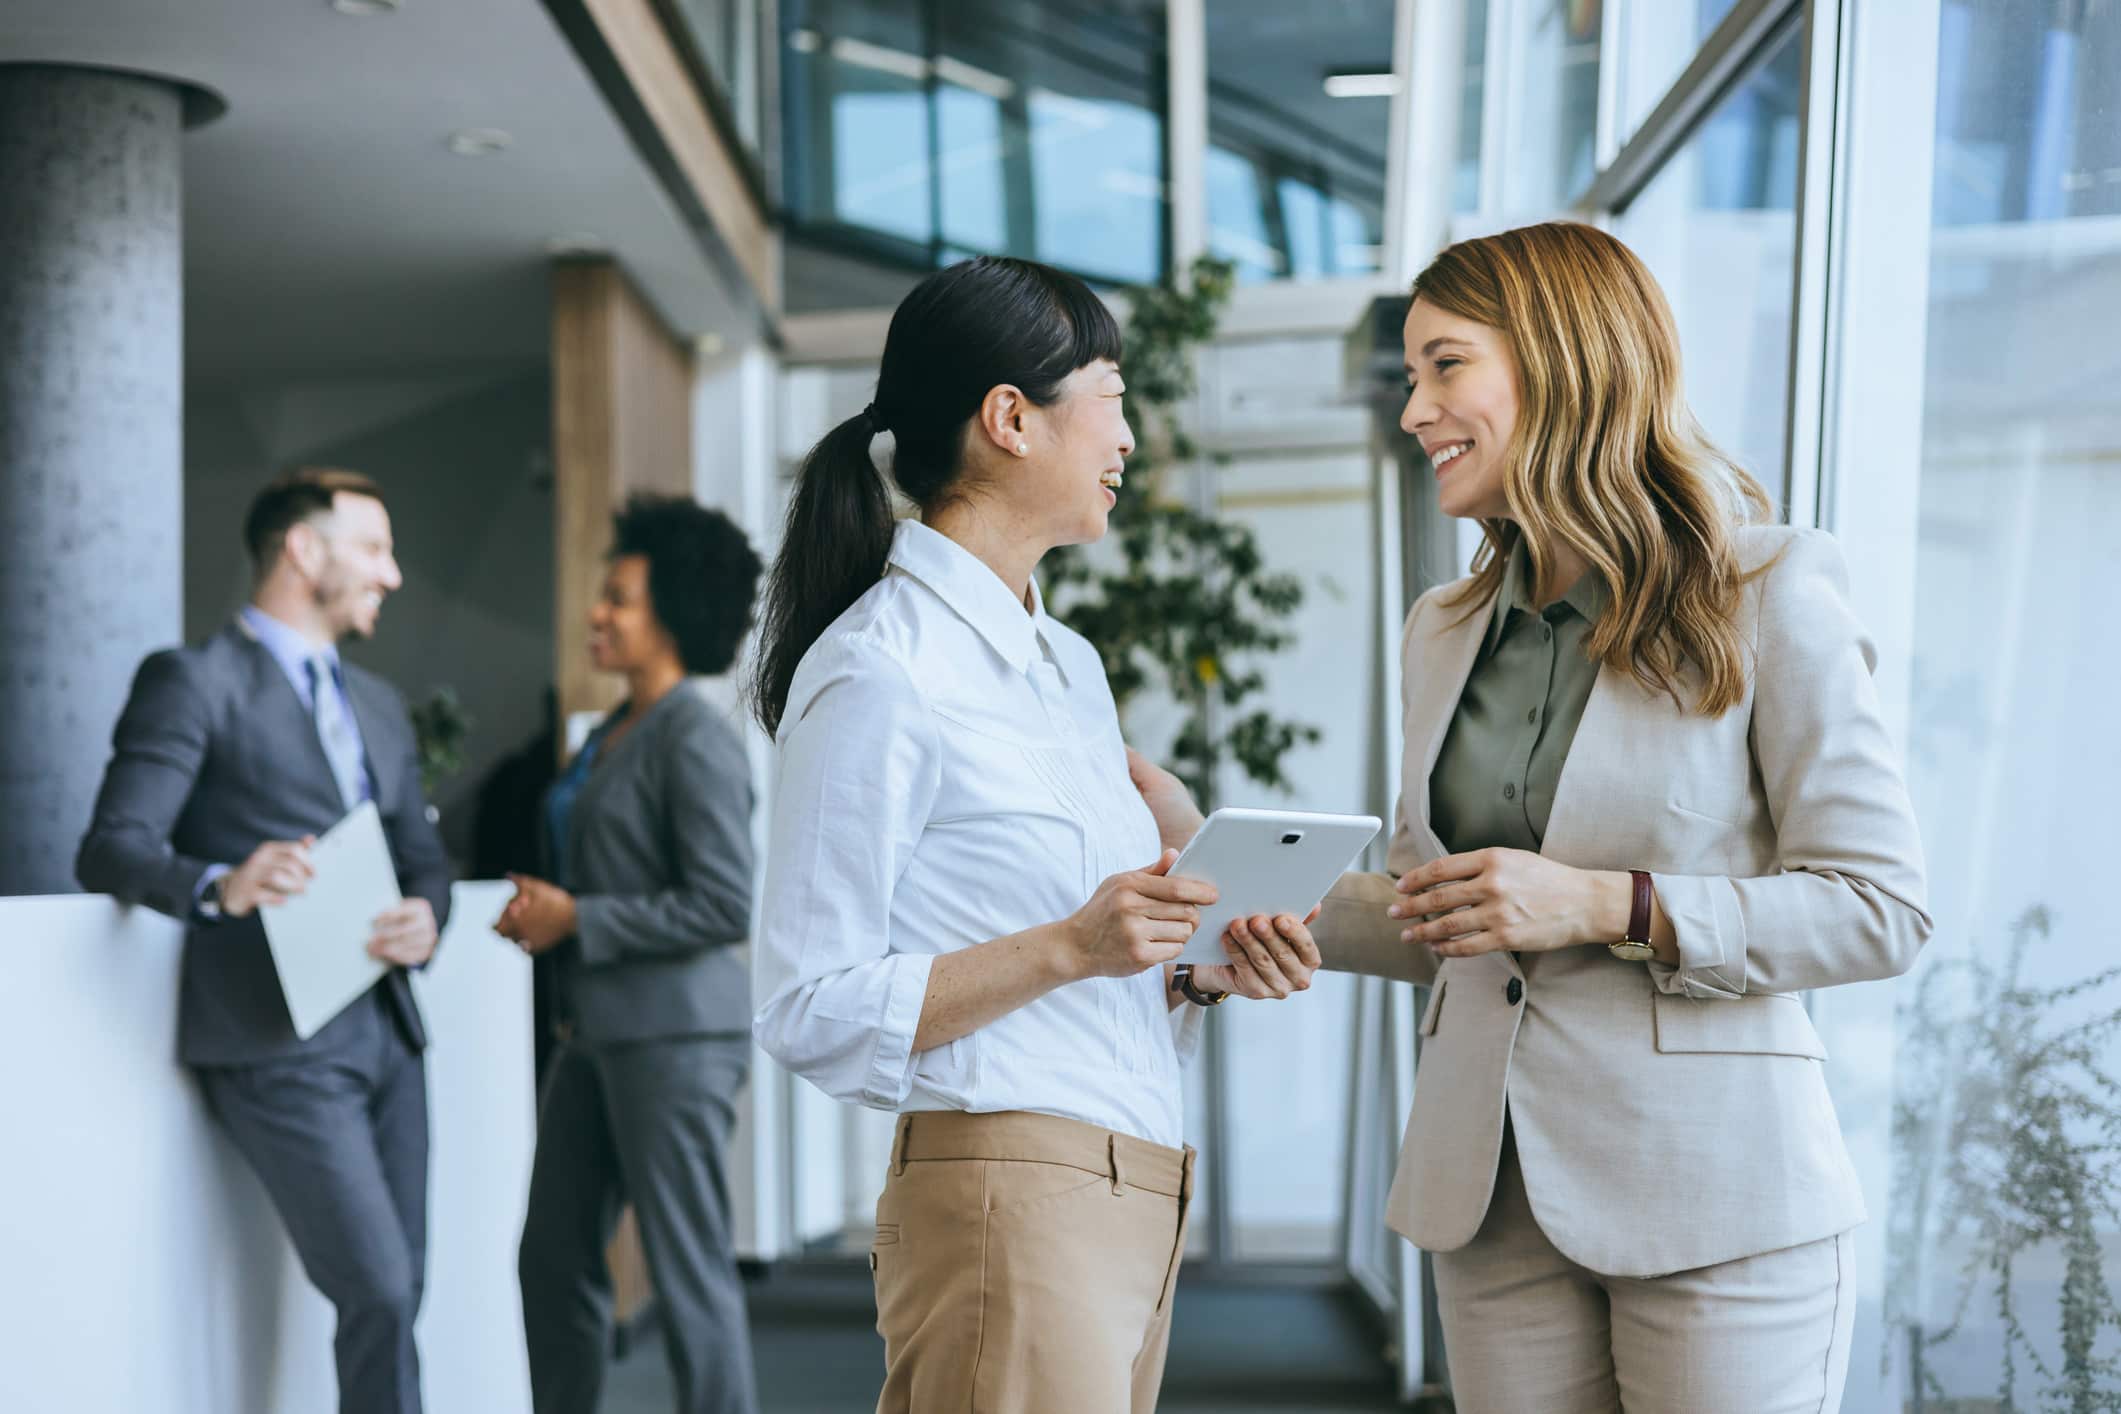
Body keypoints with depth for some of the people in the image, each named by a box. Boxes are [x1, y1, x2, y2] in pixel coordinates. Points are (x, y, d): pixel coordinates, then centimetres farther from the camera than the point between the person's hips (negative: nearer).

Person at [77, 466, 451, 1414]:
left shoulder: (378, 705, 22)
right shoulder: (193, 681, -2)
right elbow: (111, 848, -10)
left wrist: (424, 916, -5)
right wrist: (223, 887, -29)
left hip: (384, 1029, 7)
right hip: (277, 1045, -7)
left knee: (395, 1294, 7)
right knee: (378, 1294, -12)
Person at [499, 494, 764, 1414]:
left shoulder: (696, 741, -14)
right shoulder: (612, 733, 13)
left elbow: (725, 905, -20)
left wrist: (576, 919, -16)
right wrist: (541, 911, 5)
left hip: (672, 1033, -9)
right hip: (595, 1029, 9)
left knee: (688, 1270, 0)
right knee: (553, 1259, 15)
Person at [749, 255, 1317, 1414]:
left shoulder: (1070, 664, 17)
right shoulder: (876, 676, -11)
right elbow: (810, 1015, -15)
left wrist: (1204, 971, 3)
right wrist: (1070, 946, -21)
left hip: (1134, 1203, 8)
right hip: (1007, 1199, -8)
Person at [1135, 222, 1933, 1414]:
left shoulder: (1770, 594, -5)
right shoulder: (1445, 633, 12)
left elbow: (1883, 908, -8)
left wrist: (1608, 907, -17)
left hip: (1713, 1197, -5)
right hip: (1498, 1196, 5)